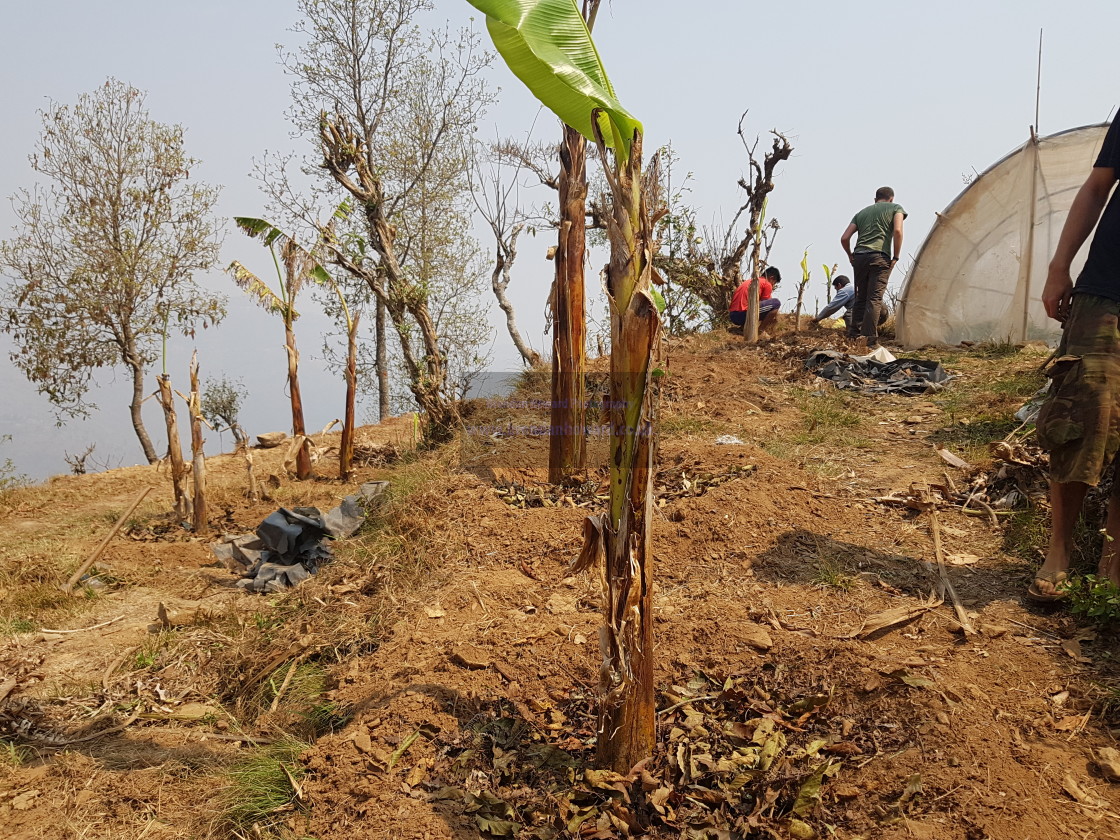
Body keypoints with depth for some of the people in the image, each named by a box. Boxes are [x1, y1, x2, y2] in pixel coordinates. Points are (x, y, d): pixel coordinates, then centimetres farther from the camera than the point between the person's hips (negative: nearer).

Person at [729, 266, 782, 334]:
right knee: (776, 303, -3)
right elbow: (765, 303, 9)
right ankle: (760, 331, -2)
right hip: (743, 314, -9)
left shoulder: (749, 281, 29)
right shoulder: (767, 284, 4)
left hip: (733, 316, 9)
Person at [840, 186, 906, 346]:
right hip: (880, 257, -4)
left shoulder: (862, 212, 23)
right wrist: (896, 257, 0)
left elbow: (844, 238, 14)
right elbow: (897, 231, -6)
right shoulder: (896, 208, 13)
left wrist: (850, 256, 27)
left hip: (859, 257, 4)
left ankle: (853, 336, 13)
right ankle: (869, 340, -13)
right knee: (875, 299, -7)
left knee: (860, 297, 14)